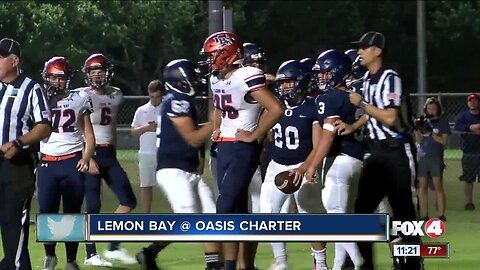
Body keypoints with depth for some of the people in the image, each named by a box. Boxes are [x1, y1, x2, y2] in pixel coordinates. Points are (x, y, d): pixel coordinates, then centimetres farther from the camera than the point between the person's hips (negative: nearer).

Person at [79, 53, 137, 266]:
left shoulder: (115, 96, 10)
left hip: (109, 154, 6)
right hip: (89, 153, -6)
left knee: (128, 201, 1)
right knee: (93, 205, -5)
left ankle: (114, 247, 11)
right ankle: (91, 254, 3)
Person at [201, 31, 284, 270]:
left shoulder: (246, 78, -18)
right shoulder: (216, 79, 10)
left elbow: (276, 109, -25)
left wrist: (254, 135, -17)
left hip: (243, 150, -9)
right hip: (224, 149, 9)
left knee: (226, 208, -15)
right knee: (238, 210, 12)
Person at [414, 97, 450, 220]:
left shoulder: (442, 122, 3)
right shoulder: (423, 121, 13)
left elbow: (444, 141, -4)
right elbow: (419, 141, 13)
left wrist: (430, 132, -14)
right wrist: (417, 130, -3)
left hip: (436, 158, -4)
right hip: (422, 157, 4)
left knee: (438, 186, -8)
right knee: (422, 187, 1)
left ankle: (441, 215, -9)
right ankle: (423, 215, 3)